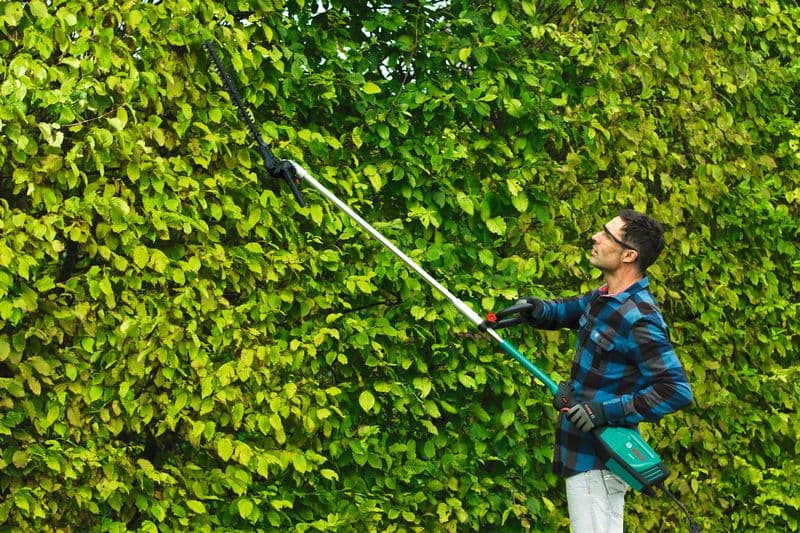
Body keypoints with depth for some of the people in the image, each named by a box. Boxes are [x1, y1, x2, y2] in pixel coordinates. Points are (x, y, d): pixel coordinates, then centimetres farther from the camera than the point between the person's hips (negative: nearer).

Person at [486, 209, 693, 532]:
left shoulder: (640, 321, -22)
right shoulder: (603, 298, 7)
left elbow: (677, 391, -28)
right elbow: (567, 310, 28)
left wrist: (606, 411, -29)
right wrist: (536, 310, 3)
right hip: (583, 453, 10)